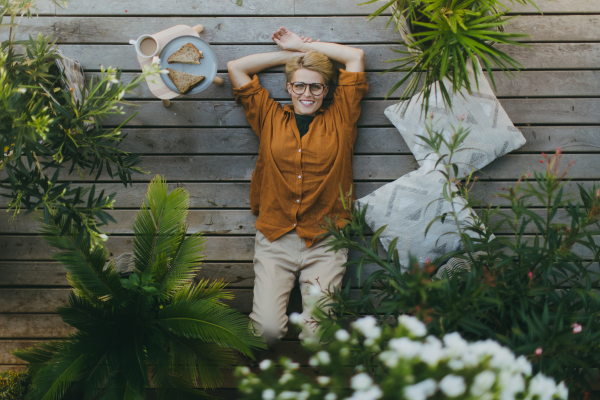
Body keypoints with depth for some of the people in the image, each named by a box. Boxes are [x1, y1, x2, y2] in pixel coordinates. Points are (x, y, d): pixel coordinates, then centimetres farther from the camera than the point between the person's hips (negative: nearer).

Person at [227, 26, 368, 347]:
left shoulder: (339, 120, 11)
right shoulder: (270, 119, 14)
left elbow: (356, 56, 13)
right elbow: (235, 67, 16)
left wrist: (302, 45, 18)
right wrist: (291, 53, 18)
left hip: (325, 241, 0)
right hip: (274, 240, 1)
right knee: (267, 329, -15)